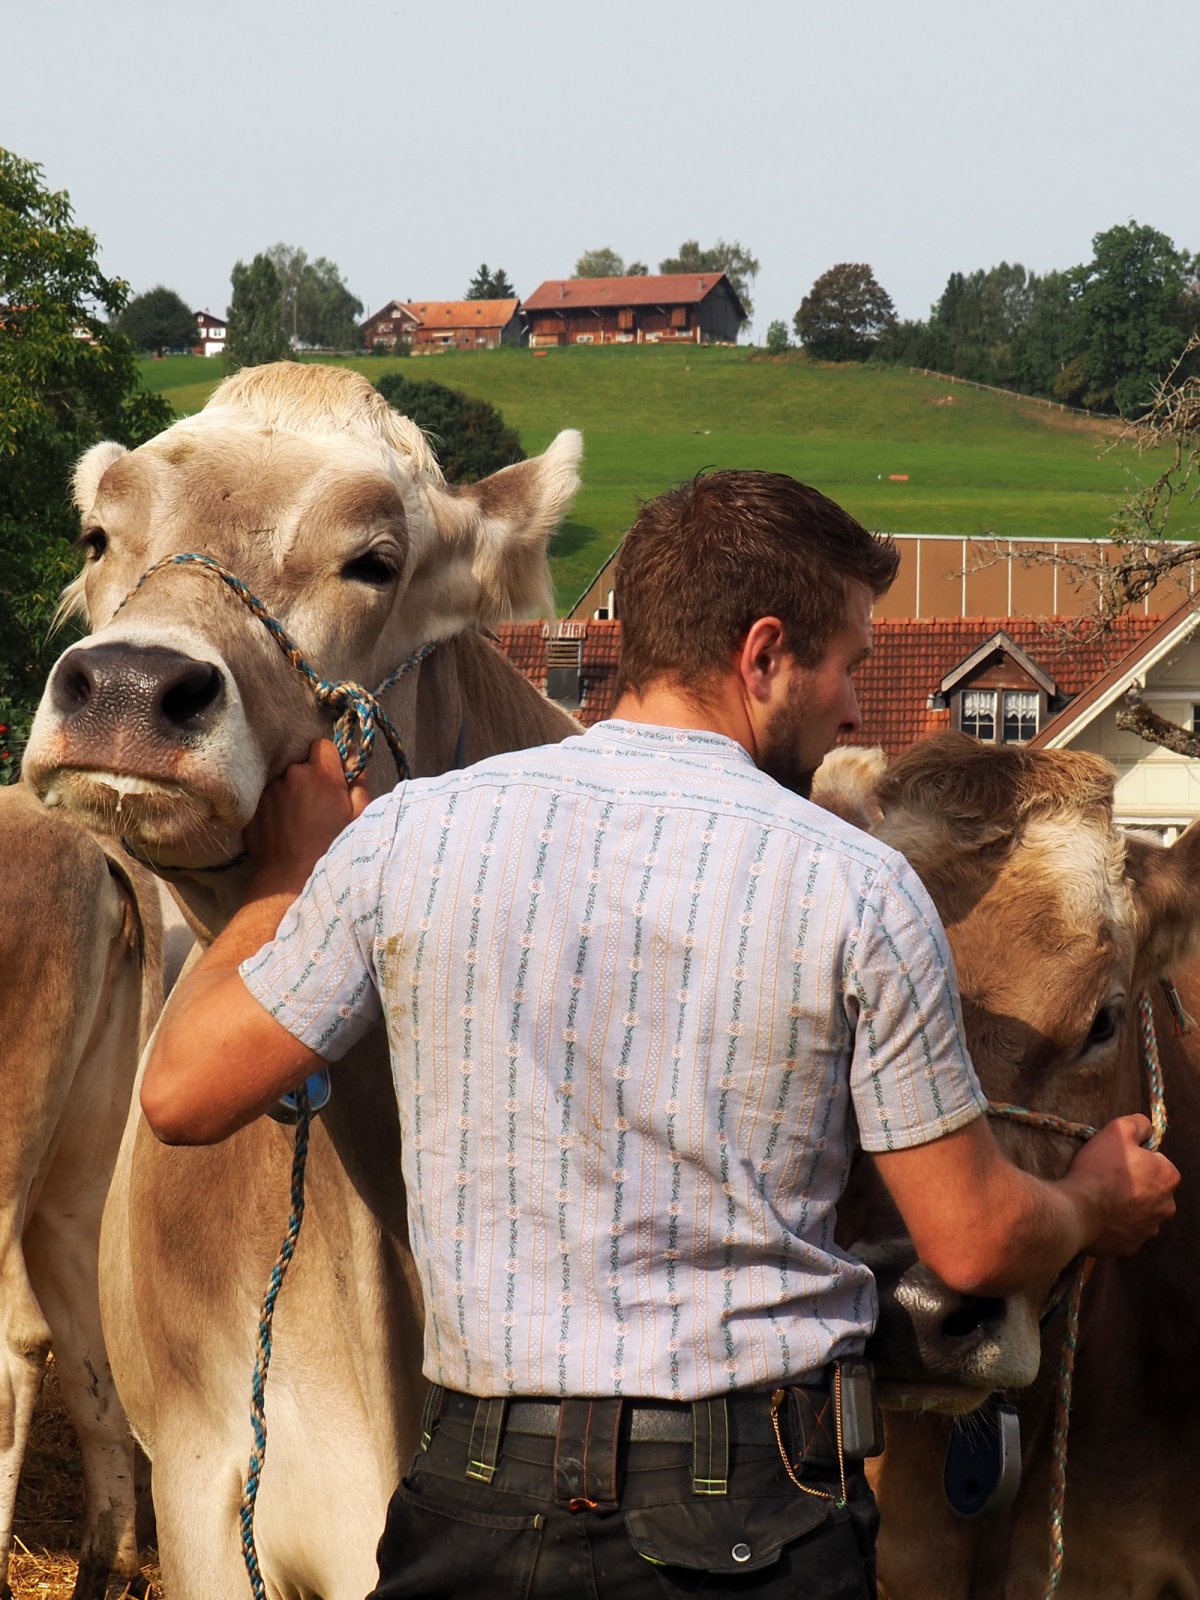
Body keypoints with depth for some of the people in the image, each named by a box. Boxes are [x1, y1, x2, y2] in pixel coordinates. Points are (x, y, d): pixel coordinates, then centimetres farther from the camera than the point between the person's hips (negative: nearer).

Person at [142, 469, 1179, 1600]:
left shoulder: (410, 836, -3)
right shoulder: (855, 889, -7)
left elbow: (181, 1095, 4)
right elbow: (974, 1244, -1)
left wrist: (283, 880, 21)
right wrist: (1098, 1203, 22)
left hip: (477, 1506, 2)